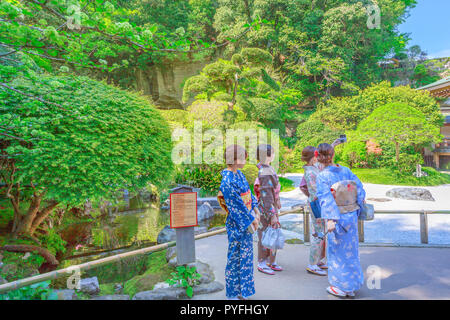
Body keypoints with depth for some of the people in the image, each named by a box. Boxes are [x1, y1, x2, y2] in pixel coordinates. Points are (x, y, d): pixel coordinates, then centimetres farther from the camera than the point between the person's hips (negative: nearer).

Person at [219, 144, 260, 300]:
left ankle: (243, 289, 36)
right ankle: (233, 292, 26)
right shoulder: (227, 181, -24)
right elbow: (236, 206, -22)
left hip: (247, 222, 9)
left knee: (246, 254, 19)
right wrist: (251, 220, -14)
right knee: (235, 256, 7)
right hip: (236, 224, -9)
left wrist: (255, 209, 7)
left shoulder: (239, 174, 4)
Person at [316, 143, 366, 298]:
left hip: (337, 218, -5)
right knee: (350, 250, 18)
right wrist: (358, 208, 10)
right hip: (352, 216, 5)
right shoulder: (346, 171, -2)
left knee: (337, 252, 11)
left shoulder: (322, 176, -17)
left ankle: (341, 286, 25)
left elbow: (326, 199, -25)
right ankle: (351, 287, 33)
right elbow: (360, 189, 1)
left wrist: (330, 219, -28)